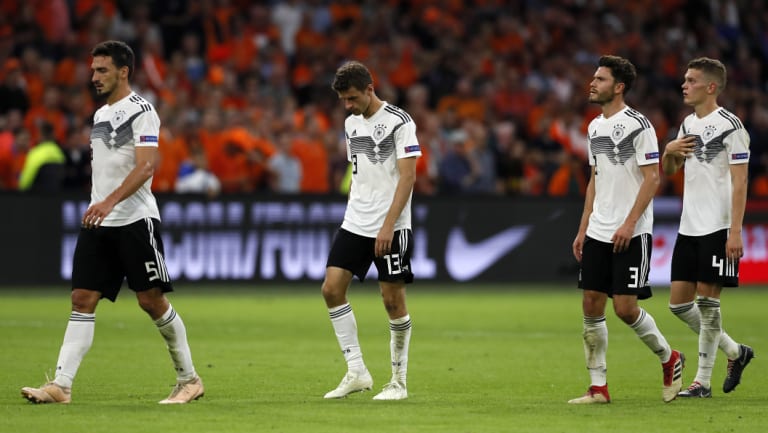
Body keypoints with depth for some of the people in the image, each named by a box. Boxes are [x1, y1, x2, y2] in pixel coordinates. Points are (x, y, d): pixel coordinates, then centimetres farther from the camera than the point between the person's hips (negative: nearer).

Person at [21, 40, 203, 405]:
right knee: (82, 299, -2)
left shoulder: (141, 111, -9)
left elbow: (144, 168, -20)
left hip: (135, 220, -7)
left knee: (151, 299, -4)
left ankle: (189, 379, 10)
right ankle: (61, 385, -9)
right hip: (98, 223, 7)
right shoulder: (100, 114, 16)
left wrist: (110, 202, -31)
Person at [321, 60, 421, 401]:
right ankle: (356, 372, 2)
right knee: (332, 289, -3)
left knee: (393, 300, -2)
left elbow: (408, 175, -16)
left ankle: (399, 381, 9)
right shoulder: (351, 123, 11)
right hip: (354, 225, 7)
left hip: (390, 228, -7)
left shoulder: (399, 122, -11)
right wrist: (354, 213, 17)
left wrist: (388, 225, -22)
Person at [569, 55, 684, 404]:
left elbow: (652, 178, -14)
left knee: (625, 307, -9)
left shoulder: (637, 125, -11)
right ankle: (598, 388, 6)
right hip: (598, 232, 7)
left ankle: (669, 359, 15)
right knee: (591, 306, 2)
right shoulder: (595, 127, 13)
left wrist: (629, 224, -19)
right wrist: (583, 228, 15)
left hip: (631, 233, -7)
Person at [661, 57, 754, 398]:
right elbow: (667, 170, 26)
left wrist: (735, 232, -19)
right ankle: (735, 352, 22)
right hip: (689, 228, 8)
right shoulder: (688, 124, 14)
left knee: (707, 300, -6)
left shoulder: (730, 126, -10)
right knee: (679, 302, 6)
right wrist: (670, 151, 2)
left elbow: (740, 182, -13)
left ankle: (703, 381, 2)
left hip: (717, 229, -8)